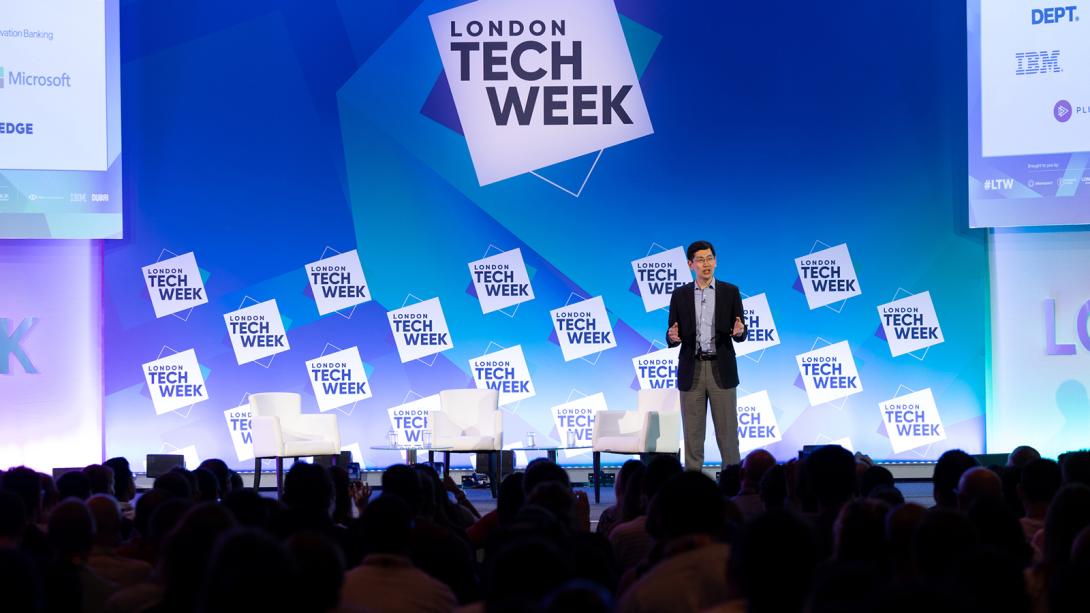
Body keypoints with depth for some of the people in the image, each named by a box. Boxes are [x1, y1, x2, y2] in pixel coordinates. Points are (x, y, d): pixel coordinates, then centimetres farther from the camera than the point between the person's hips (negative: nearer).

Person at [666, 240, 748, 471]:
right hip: (691, 370, 1)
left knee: (727, 432, 0)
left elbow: (740, 335, 3)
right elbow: (672, 339, 6)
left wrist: (739, 331, -21)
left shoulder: (730, 292, 4)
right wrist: (673, 337, -18)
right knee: (693, 434, 3)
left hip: (721, 370, -1)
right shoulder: (680, 295, 7)